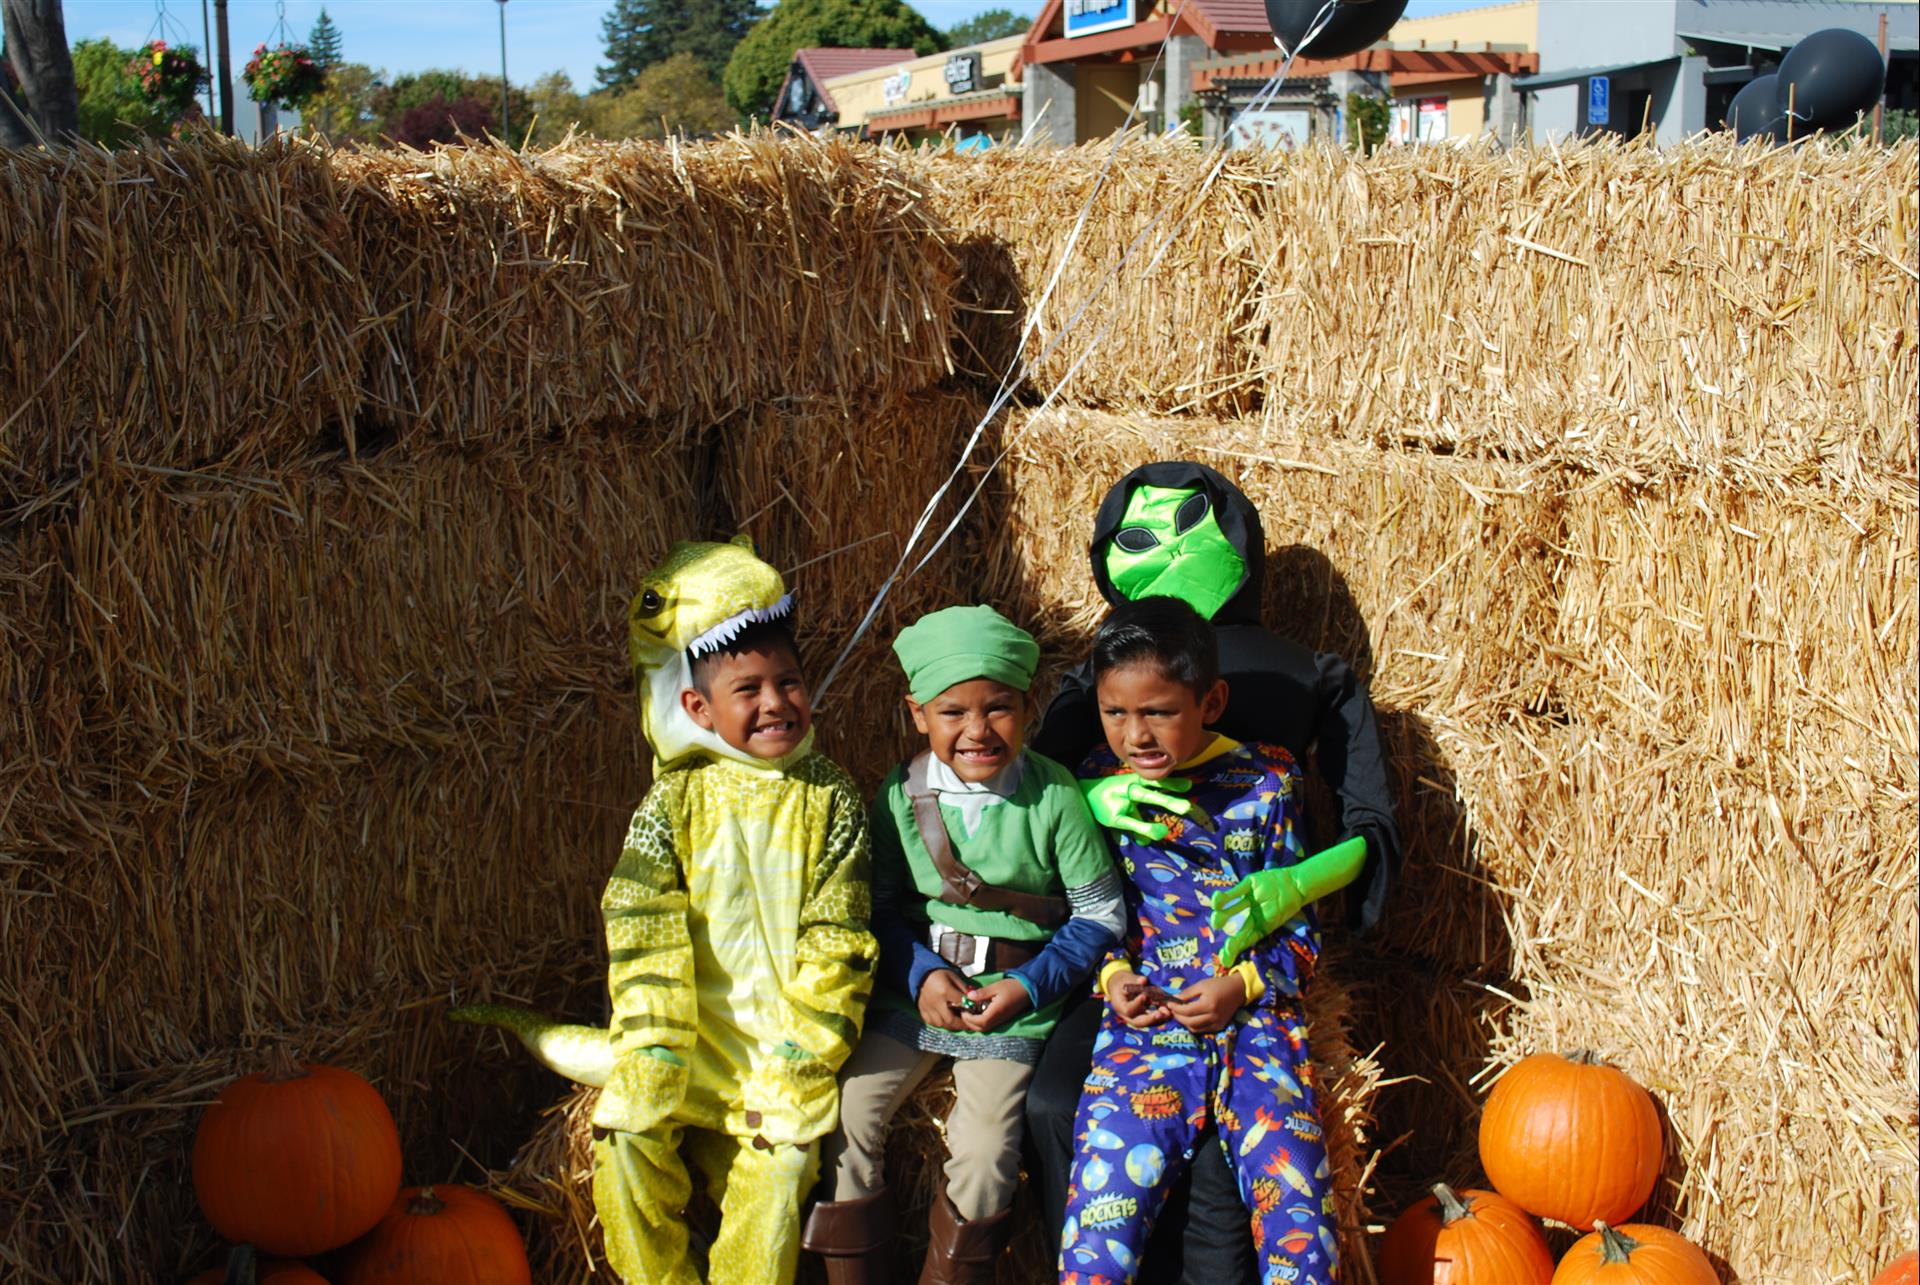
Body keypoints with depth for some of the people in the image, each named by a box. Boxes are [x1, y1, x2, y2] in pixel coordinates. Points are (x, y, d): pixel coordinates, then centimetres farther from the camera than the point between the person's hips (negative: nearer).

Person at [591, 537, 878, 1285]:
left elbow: (835, 948, -3)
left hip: (786, 1046, -1)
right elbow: (644, 941, -5)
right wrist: (651, 1063, -14)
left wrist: (793, 1072, -10)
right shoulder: (672, 804, 0)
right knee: (627, 1138, -17)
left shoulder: (829, 802, 0)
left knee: (779, 1167, -18)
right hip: (694, 1038, 1)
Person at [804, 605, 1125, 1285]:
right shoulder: (900, 795, -3)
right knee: (839, 1119, -7)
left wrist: (1028, 986, -14)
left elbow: (1100, 911, -5)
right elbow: (881, 904, 4)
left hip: (1014, 1004, -3)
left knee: (981, 1157, -13)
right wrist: (920, 972, -13)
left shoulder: (1054, 796, -10)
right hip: (915, 992, 3)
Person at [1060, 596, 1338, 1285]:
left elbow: (1300, 926, 9)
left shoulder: (1264, 782, 5)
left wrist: (1244, 984, -6)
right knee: (1104, 1197, -18)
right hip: (1144, 1023, 0)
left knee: (1295, 1202, -16)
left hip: (1256, 1017, 0)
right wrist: (1112, 976, -4)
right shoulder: (1094, 784, 7)